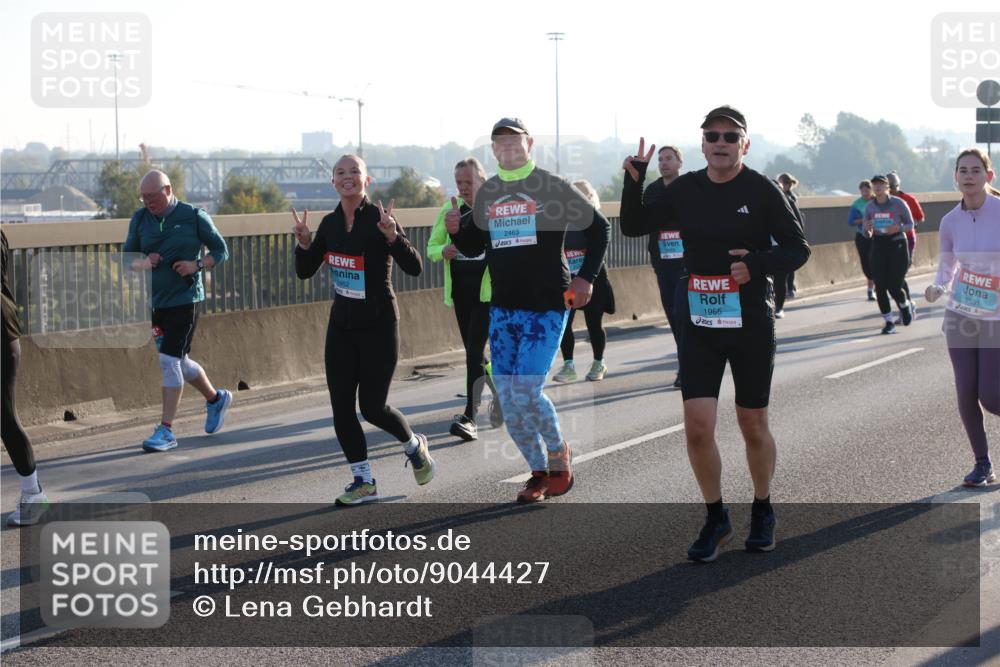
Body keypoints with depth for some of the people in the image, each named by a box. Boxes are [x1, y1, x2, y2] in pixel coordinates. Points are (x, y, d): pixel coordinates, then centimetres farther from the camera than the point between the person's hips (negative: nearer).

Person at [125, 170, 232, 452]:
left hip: (184, 299, -5)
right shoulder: (140, 219, 6)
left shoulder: (194, 217, -5)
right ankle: (216, 399, 39)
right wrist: (141, 263, -13)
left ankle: (166, 430, -9)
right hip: (154, 301, 5)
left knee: (169, 360, -13)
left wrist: (196, 265, -16)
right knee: (178, 362, 14)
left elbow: (221, 251, 1)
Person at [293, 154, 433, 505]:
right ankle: (363, 481, 14)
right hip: (341, 325, 6)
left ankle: (414, 446, 27)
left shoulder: (379, 218, -13)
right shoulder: (330, 223, 5)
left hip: (378, 325, -6)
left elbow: (414, 267, -20)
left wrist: (392, 236, -35)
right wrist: (304, 243, -8)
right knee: (341, 406, 2)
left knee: (372, 407, -4)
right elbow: (305, 272, 11)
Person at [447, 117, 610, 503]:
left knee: (526, 392, -15)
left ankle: (558, 452, 11)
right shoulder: (487, 194, 11)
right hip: (503, 309, 5)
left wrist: (586, 277, -6)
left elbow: (598, 227, 1)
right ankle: (539, 473, 18)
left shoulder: (552, 188, -4)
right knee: (508, 402, 2)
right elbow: (473, 247, 19)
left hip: (547, 306, -5)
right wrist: (456, 231, -2)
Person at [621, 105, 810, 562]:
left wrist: (758, 264, -23)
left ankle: (762, 511, 32)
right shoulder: (685, 190, 4)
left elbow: (798, 249, -5)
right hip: (700, 325, 3)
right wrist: (634, 181, -5)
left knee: (753, 427, 9)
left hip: (751, 326, -3)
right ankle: (716, 519, 13)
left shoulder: (761, 191, -7)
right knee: (697, 427, -6)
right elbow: (632, 225, 12)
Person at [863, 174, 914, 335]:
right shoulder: (869, 206, 2)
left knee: (894, 287, -7)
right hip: (878, 246, 3)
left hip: (897, 245, -3)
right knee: (880, 287, -4)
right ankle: (889, 322, 8)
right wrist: (867, 229, -14)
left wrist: (898, 227, -18)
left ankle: (905, 305, 28)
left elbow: (910, 223, 2)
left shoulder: (898, 203, -7)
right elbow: (867, 234, 10)